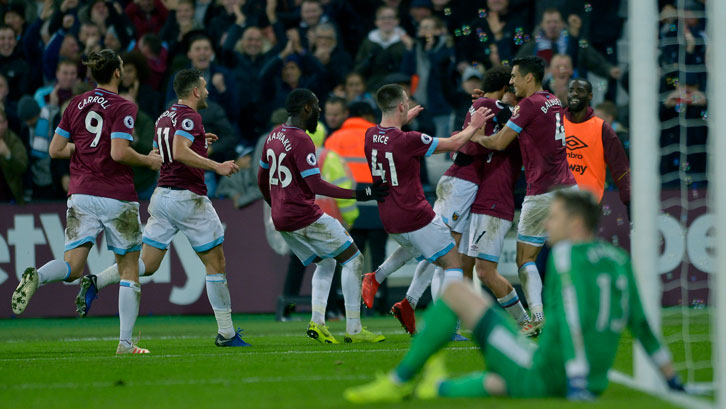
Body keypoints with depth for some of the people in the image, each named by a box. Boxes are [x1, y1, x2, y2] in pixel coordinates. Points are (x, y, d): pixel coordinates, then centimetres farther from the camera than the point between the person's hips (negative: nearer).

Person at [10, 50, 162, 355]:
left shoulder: (76, 104, 10)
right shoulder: (123, 108, -8)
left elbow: (55, 149, 11)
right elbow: (119, 152, -18)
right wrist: (149, 160, -2)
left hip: (81, 193, 4)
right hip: (117, 196, -4)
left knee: (73, 267, -3)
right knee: (129, 270, 8)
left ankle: (37, 277, -36)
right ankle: (125, 343, 4)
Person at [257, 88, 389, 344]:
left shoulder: (274, 136, 12)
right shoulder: (301, 141, -16)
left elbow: (262, 180, 21)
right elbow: (316, 186, -21)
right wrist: (359, 195, -20)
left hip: (281, 218, 9)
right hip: (304, 216, -9)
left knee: (325, 263, 22)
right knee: (353, 260, -1)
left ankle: (317, 322, 5)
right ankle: (353, 329, -5)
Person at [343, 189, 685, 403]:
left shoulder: (567, 254, -11)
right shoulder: (619, 260, 11)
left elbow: (572, 322, -22)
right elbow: (641, 326, 14)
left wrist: (577, 385, -27)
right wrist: (673, 381, 20)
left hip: (540, 377, -7)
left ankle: (398, 381, 7)